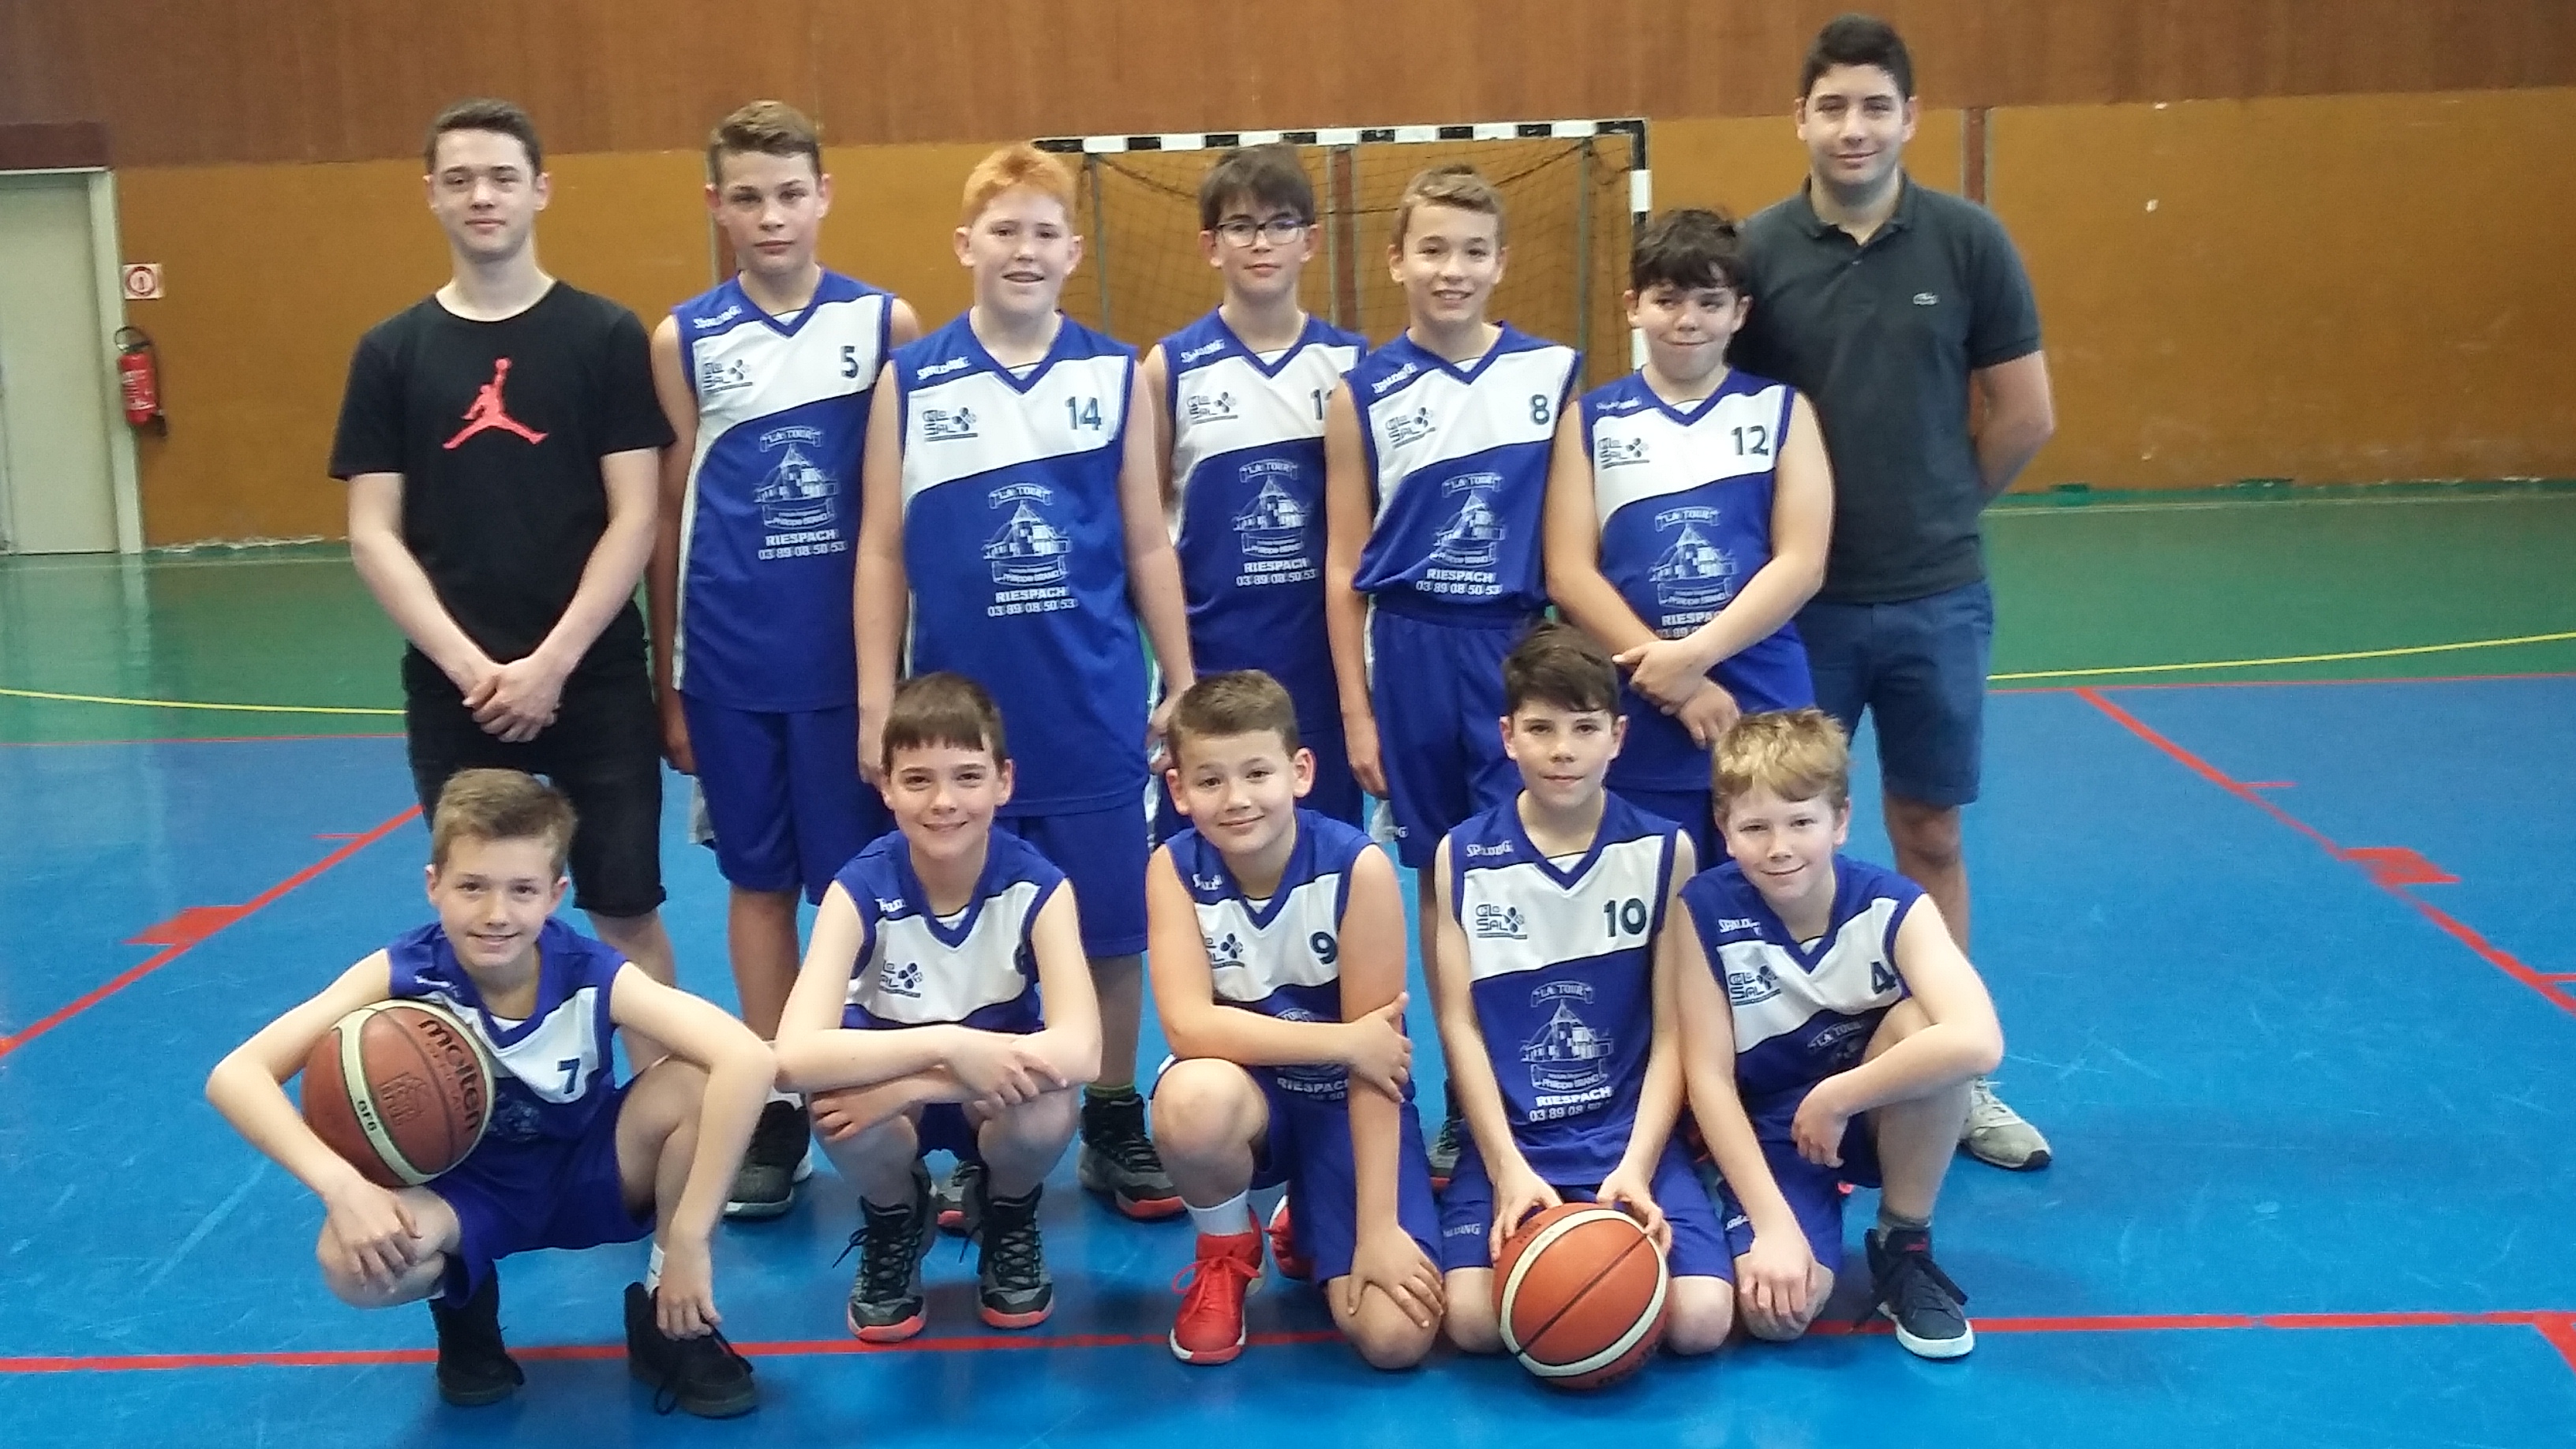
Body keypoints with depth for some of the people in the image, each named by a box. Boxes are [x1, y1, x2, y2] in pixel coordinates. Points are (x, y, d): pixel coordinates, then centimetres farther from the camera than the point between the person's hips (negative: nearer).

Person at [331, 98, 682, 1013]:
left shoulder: (606, 337, 0)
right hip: (450, 688, 2)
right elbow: (373, 535, 2)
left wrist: (552, 662, -12)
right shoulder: (392, 351, 5)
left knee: (627, 910, 4)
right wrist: (469, 666, -10)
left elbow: (633, 518, -4)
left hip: (596, 679, -2)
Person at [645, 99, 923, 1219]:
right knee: (757, 880, 10)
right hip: (731, 662, 2)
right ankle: (774, 1109, 21)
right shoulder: (684, 340, 3)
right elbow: (669, 515, 6)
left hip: (853, 654, -1)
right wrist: (666, 680, 7)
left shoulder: (886, 323, 0)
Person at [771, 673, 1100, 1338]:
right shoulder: (861, 889, -22)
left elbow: (1079, 1050, -34)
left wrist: (908, 1083, -39)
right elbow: (795, 1056, -36)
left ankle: (1008, 1219, 3)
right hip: (893, 1094, 0)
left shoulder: (1037, 886, -21)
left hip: (994, 1099, 0)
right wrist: (947, 1044, -47)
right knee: (841, 1107, -35)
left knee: (1047, 1110, -35)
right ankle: (893, 1224, 2)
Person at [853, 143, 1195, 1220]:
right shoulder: (908, 380, 1)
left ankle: (1115, 1130, 26)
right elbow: (882, 550, 2)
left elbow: (1148, 544, 6)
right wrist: (877, 703, -1)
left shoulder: (1118, 376, 3)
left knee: (1111, 930, 8)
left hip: (1093, 708, 1)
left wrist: (1183, 683, 5)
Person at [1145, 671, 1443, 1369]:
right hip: (1249, 1093, 1)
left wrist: (1378, 1228, -22)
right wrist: (1345, 1042, -29)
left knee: (1395, 1335, -18)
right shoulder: (1175, 868, -14)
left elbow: (1374, 1054, -20)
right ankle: (1227, 1253, -1)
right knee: (1193, 1097, -37)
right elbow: (1190, 1026, -24)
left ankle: (1306, 1231, 19)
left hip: (1347, 1104, -1)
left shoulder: (1358, 867, -21)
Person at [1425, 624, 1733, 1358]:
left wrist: (1636, 1168, -13)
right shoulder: (1462, 857, 1)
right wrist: (1508, 1170, -13)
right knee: (1476, 1322, -22)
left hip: (1630, 1132, 0)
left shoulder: (1664, 851, 1)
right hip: (1508, 1138, 0)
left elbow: (1671, 1033, 0)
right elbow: (1460, 1025, -2)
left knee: (1699, 1321, -19)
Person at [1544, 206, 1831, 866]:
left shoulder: (1782, 409, 5)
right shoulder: (1593, 420, 6)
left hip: (1763, 713, 0)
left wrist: (1695, 653, -16)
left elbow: (1802, 562, -4)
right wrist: (1670, 679, -12)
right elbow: (1568, 573, -3)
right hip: (1635, 722, 0)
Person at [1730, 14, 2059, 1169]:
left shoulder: (1969, 242, -3)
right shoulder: (1756, 250, -4)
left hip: (1935, 598, 1)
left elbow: (2025, 415, 3)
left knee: (1931, 838, 11)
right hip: (1799, 597, 0)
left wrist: (1937, 509, 9)